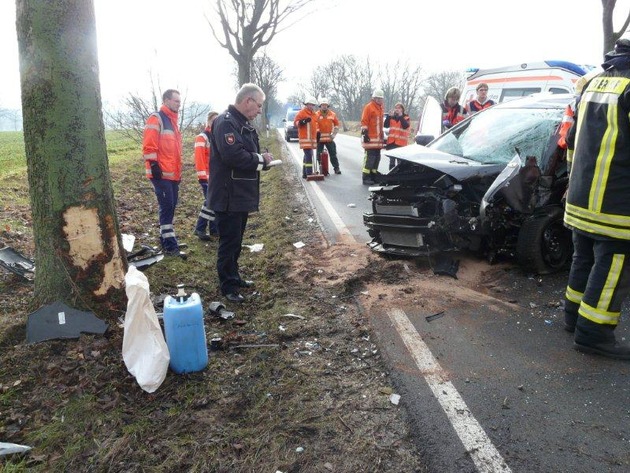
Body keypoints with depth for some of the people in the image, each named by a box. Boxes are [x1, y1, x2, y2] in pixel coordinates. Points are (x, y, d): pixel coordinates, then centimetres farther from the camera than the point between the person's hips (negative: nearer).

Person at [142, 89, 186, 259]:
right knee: (167, 207, -10)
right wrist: (154, 165, -20)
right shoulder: (156, 119, -8)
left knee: (170, 207, 12)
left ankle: (165, 239, 23)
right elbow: (149, 146, -16)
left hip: (173, 174, 9)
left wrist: (178, 171, 23)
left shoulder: (173, 121, 21)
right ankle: (170, 246, -7)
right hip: (161, 173, -9)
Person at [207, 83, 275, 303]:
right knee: (229, 242, -1)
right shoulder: (226, 122, -17)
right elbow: (233, 155, -29)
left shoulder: (244, 123, 15)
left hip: (242, 194, 10)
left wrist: (261, 159, 0)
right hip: (229, 197, -10)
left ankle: (234, 277, 33)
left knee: (236, 241, 19)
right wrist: (260, 159, -15)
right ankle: (228, 287, 10)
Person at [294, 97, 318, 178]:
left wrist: (317, 132, 25)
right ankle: (309, 174, -17)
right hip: (305, 138, -9)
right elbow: (295, 123, -11)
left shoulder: (313, 113, 19)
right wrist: (303, 121, -27)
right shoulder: (301, 113, -7)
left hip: (312, 138, 9)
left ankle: (305, 173, 19)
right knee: (308, 155, -16)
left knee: (308, 155, 12)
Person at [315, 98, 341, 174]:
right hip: (320, 138, -1)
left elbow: (336, 125, 11)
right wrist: (316, 133, -12)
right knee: (319, 155, 3)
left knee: (333, 154, 5)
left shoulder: (332, 114, 4)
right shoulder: (316, 114, -4)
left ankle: (336, 168, 13)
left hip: (329, 138, 2)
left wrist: (334, 134, 4)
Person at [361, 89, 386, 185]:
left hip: (378, 138, 9)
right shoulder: (368, 107, -6)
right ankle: (366, 178, -7)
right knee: (370, 158, -11)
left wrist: (383, 135, 27)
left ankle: (373, 176, 18)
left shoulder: (380, 108, 20)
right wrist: (365, 133, -18)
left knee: (377, 158, 10)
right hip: (370, 138, -9)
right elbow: (364, 122, -12)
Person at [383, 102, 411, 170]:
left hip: (401, 143, -3)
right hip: (391, 142, 4)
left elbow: (405, 126, -14)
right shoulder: (391, 117, 14)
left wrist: (401, 116, -18)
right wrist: (389, 116, -10)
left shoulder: (406, 118, 5)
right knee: (392, 161, 9)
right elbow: (386, 125, 0)